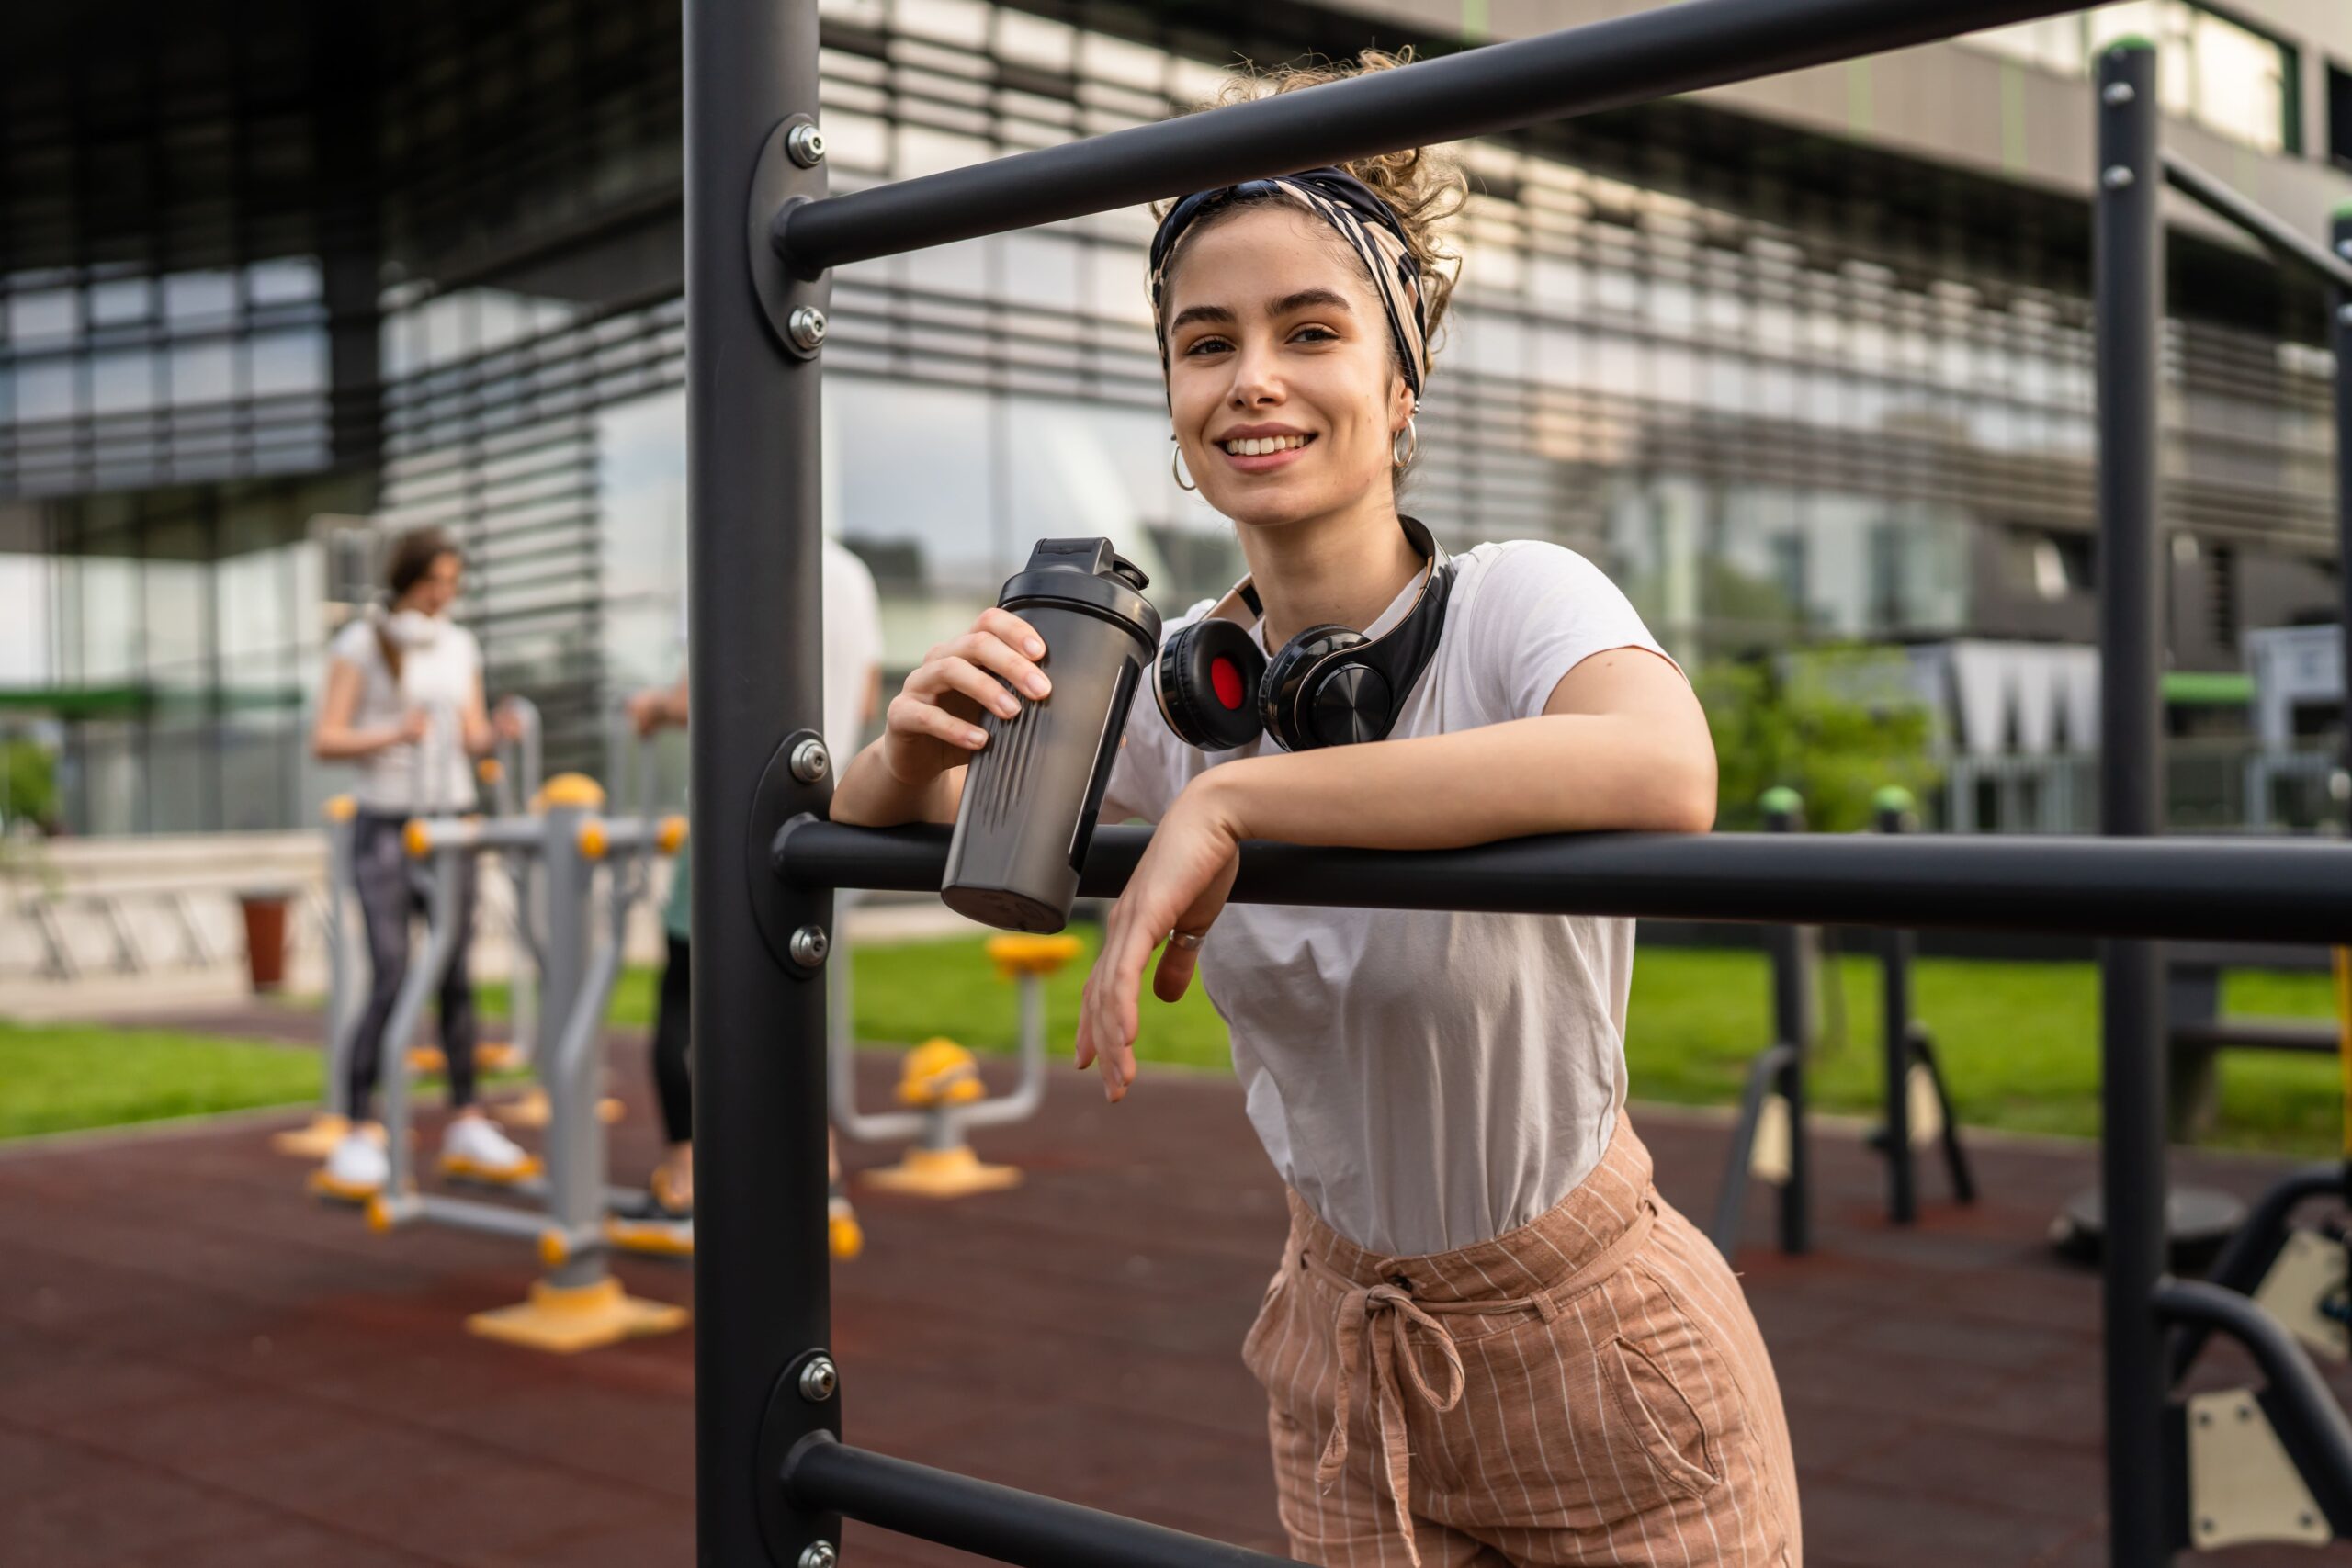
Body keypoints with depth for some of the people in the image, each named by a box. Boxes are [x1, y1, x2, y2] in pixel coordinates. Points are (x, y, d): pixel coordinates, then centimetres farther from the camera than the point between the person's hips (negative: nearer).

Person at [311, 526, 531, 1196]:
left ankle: (465, 1124, 12)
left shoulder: (461, 647, 10)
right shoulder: (359, 643, -4)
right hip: (385, 827, -4)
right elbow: (326, 740, -8)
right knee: (390, 980, -11)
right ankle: (360, 1134, -3)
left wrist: (497, 732, -11)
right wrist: (393, 735, -24)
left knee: (457, 976, 4)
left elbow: (472, 742, 11)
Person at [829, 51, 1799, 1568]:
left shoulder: (1519, 602, -20)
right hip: (1347, 1349, 4)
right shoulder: (1177, 681, -6)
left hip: (1595, 1345, -4)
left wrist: (1233, 797, -41)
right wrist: (925, 740, -20)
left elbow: (1664, 773, -44)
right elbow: (882, 824, 4)